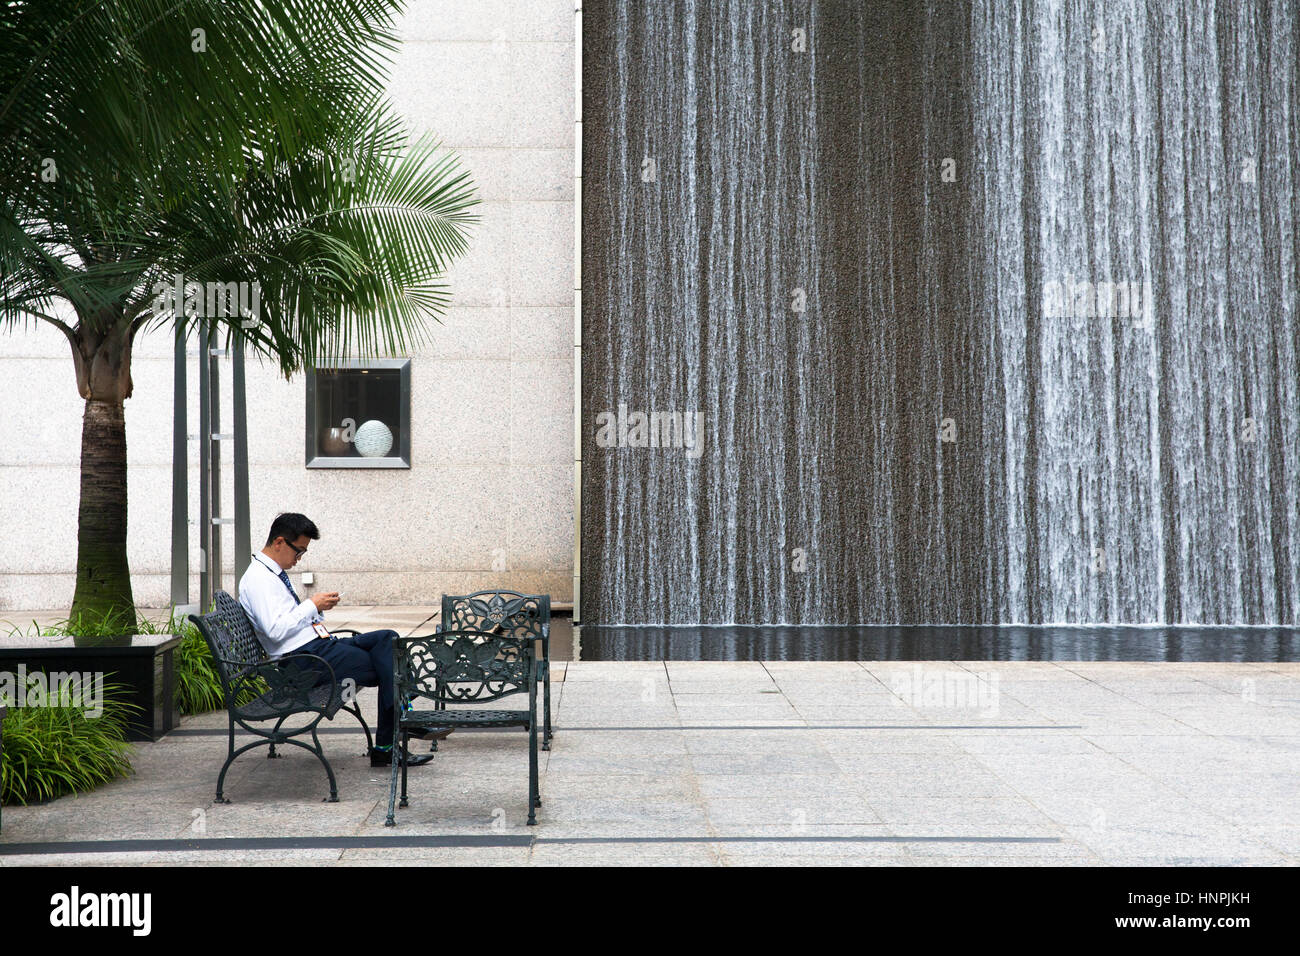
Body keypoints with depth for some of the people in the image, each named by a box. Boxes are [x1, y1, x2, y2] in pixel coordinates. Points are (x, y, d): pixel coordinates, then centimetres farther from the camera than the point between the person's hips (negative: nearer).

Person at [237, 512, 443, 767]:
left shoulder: (276, 573, 21)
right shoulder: (257, 578, -10)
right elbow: (275, 630, -22)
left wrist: (318, 609, 9)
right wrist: (312, 606, -12)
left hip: (320, 643, 9)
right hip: (304, 657, -9)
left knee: (387, 638, -10)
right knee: (386, 668, -15)